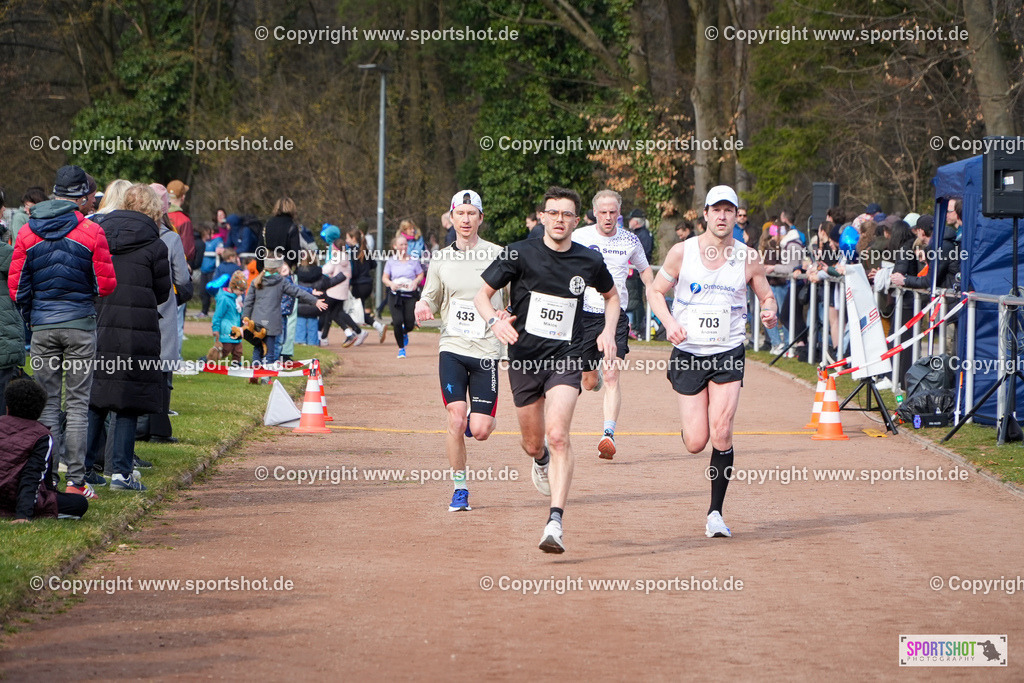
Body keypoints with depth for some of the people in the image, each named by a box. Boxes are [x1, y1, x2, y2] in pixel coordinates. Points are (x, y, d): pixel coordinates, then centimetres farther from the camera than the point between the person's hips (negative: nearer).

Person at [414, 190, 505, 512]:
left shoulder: (497, 255, 0)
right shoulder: (441, 259, 7)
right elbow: (430, 299, 14)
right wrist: (423, 306, -9)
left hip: (486, 349, -1)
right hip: (452, 348, 1)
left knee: (480, 430, -6)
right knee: (456, 419, -12)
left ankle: (475, 419, 33)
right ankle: (460, 489, 2)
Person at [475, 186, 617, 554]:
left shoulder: (589, 261, 0)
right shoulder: (519, 254, -6)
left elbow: (611, 295, 21)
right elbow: (482, 295, 0)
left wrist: (609, 331, 3)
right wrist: (494, 321, -20)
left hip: (566, 357, -1)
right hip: (524, 357, 1)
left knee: (558, 434, -21)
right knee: (533, 444, 12)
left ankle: (555, 523, -25)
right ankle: (542, 461, 52)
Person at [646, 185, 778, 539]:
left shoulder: (747, 257, 0)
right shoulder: (682, 252, -2)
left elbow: (766, 295, 11)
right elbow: (656, 291, 7)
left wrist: (770, 311, -13)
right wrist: (669, 322, -11)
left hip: (728, 354, 0)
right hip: (688, 353, 0)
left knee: (721, 432, -17)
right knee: (695, 442, -4)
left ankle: (715, 512, -5)